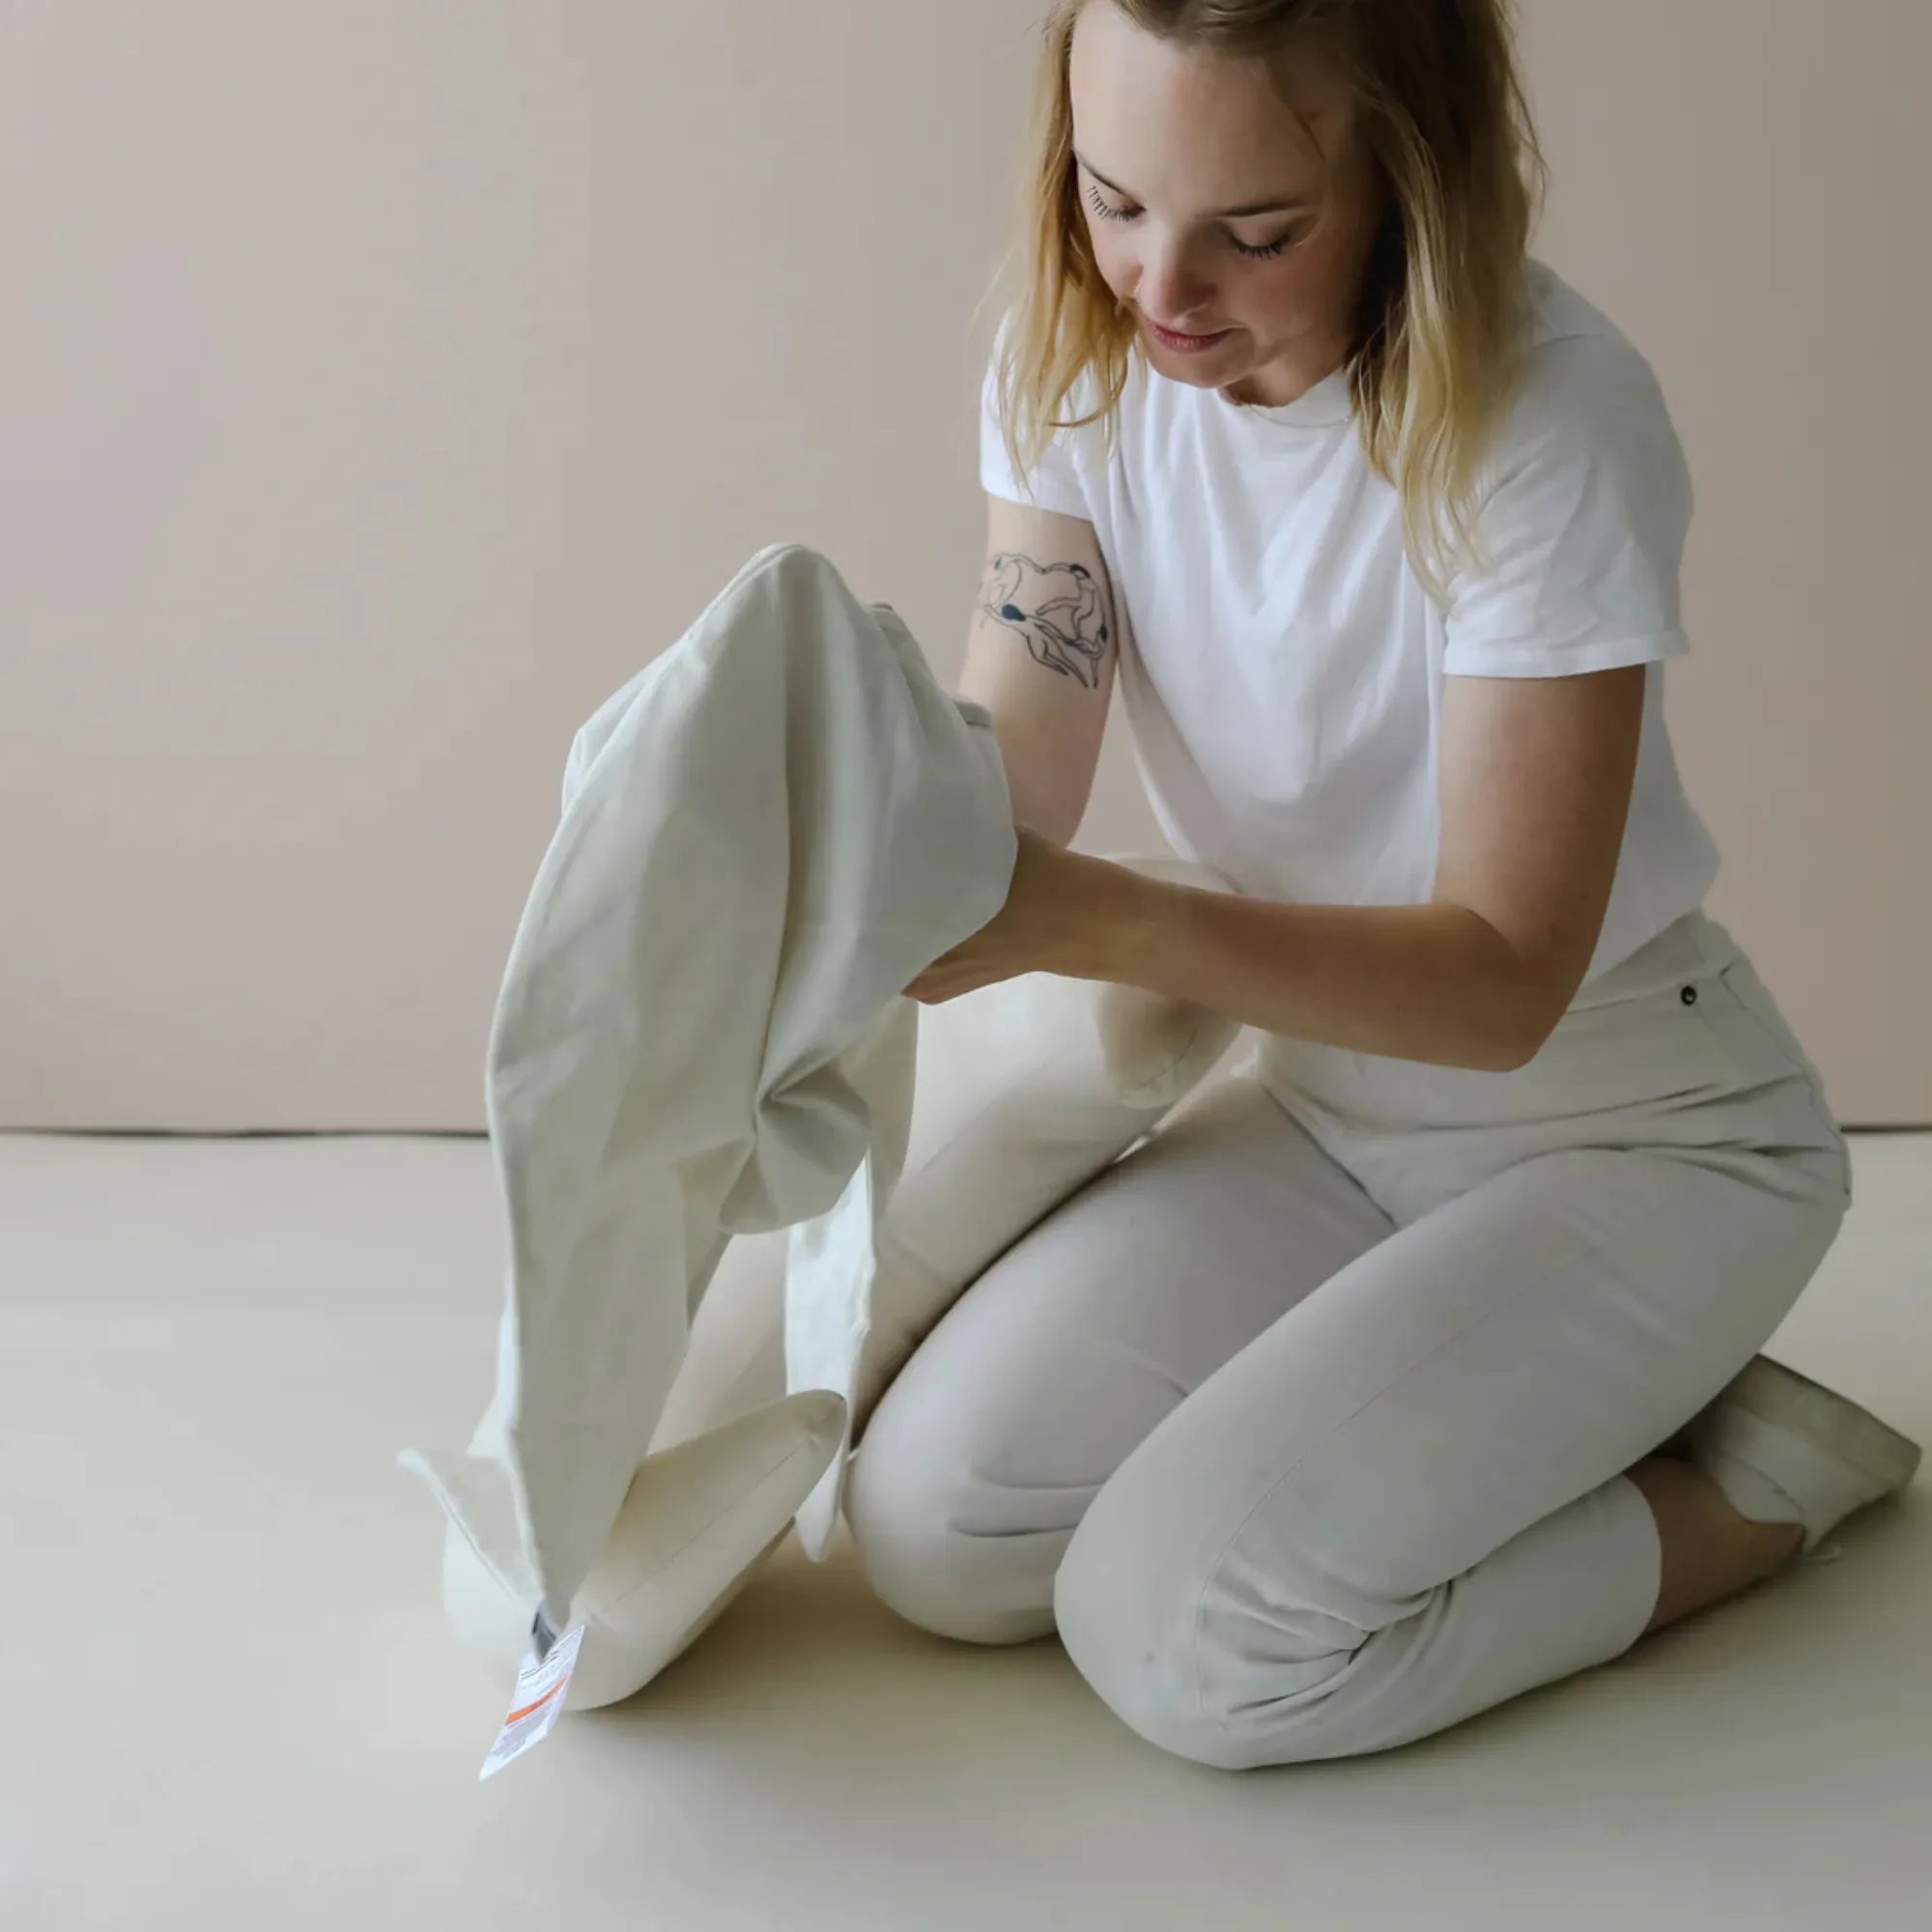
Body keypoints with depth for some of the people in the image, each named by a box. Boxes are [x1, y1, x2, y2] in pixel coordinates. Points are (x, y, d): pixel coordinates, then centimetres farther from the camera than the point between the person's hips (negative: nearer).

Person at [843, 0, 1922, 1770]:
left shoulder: (1546, 414, -26)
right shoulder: (1078, 356, -8)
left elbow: (1504, 976, -27)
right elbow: (1007, 776, -13)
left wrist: (1077, 918, -41)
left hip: (1636, 1124, -6)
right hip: (1328, 1086, 6)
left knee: (1188, 1632, -21)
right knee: (934, 1526, -10)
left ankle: (1740, 1491, 2)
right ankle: (1456, 1413, 11)